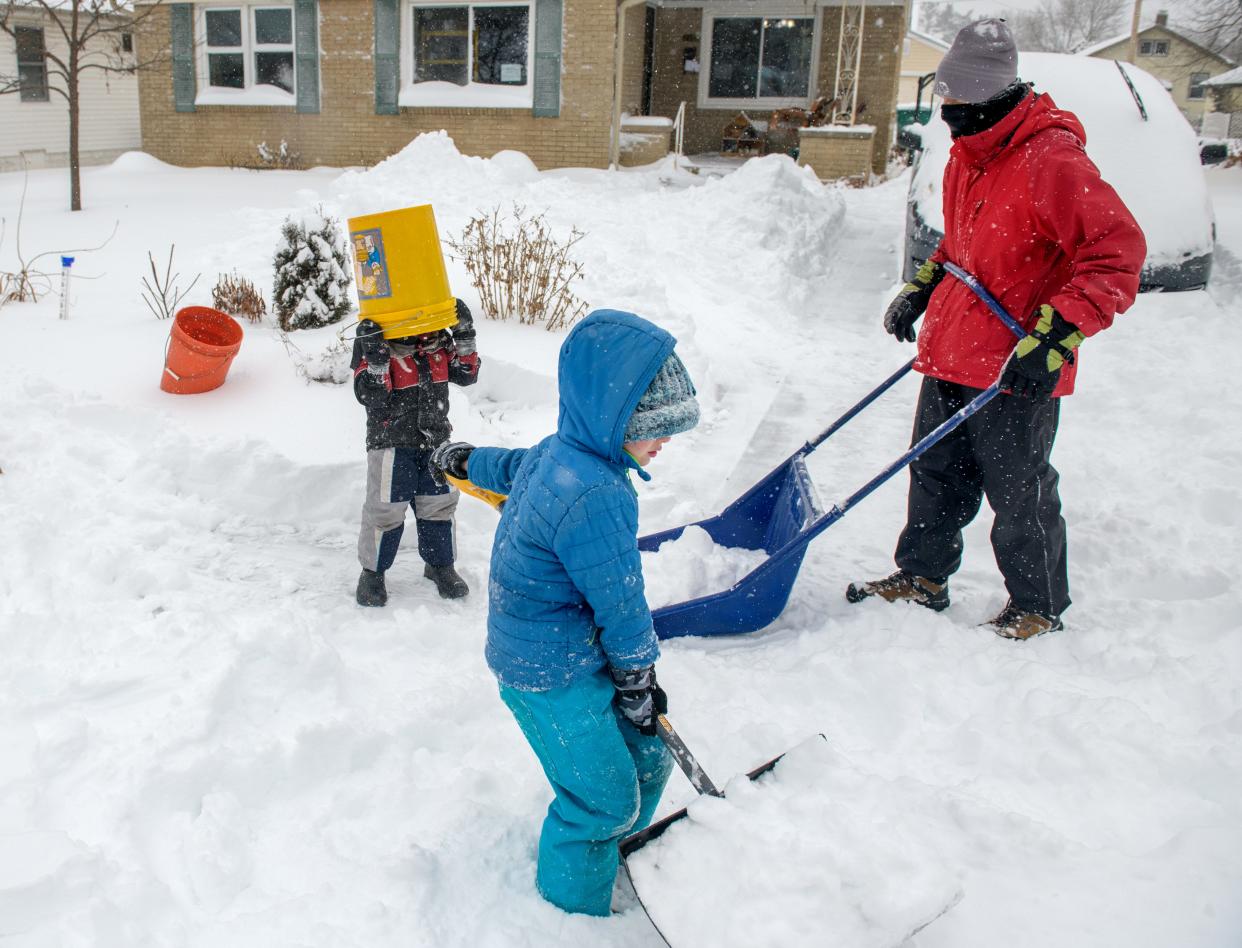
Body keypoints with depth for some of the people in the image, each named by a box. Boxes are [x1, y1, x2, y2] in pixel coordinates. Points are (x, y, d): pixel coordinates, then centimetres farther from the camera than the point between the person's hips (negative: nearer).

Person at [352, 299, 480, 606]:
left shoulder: (438, 339, 1)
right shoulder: (372, 341, -14)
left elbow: (466, 374, 3)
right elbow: (370, 397, -21)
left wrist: (464, 336, -9)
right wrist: (374, 356, -36)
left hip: (435, 440, 5)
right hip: (391, 442, -5)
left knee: (439, 505, 14)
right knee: (385, 510, 1)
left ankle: (440, 564, 33)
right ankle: (372, 571, 21)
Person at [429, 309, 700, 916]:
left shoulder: (557, 451, 0)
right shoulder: (595, 497, -31)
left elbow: (514, 467, 22)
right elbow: (620, 603, -22)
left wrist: (465, 461, 44)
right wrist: (638, 678, -6)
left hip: (545, 651, 10)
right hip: (553, 677, -10)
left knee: (646, 756, 19)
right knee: (602, 797, 5)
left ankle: (609, 843, 45)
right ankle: (573, 904, 29)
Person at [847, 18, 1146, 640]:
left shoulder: (1051, 159, -19)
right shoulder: (967, 155, 10)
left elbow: (1117, 252, -23)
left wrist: (1055, 337, -27)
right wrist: (922, 288, 18)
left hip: (1018, 371, -8)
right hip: (952, 354, 8)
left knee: (1020, 494, 4)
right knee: (935, 476, 16)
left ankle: (1039, 608, 23)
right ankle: (922, 576, 34)